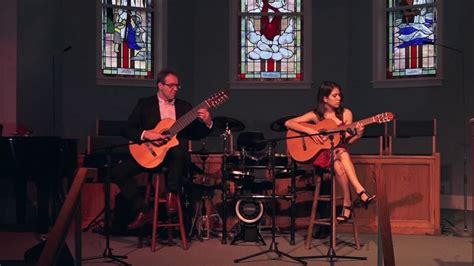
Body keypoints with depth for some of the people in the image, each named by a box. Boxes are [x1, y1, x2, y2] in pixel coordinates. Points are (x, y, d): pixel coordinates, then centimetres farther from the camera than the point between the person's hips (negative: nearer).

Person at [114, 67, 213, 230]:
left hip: (175, 153, -1)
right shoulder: (144, 104, 8)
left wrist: (207, 123, -12)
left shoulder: (184, 106, 14)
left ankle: (172, 192, -16)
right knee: (119, 172, -19)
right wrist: (146, 134, -17)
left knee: (181, 148, -38)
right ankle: (143, 211, -7)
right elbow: (126, 130, 1)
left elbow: (196, 134, 9)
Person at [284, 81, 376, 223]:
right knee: (340, 160, -35)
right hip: (321, 153, -2)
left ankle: (347, 204, -35)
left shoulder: (345, 114, 6)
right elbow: (288, 123, -7)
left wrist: (358, 134, -14)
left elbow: (347, 141, 6)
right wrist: (310, 131, -17)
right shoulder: (315, 115, -1)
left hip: (340, 151, 2)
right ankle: (361, 192, -33)